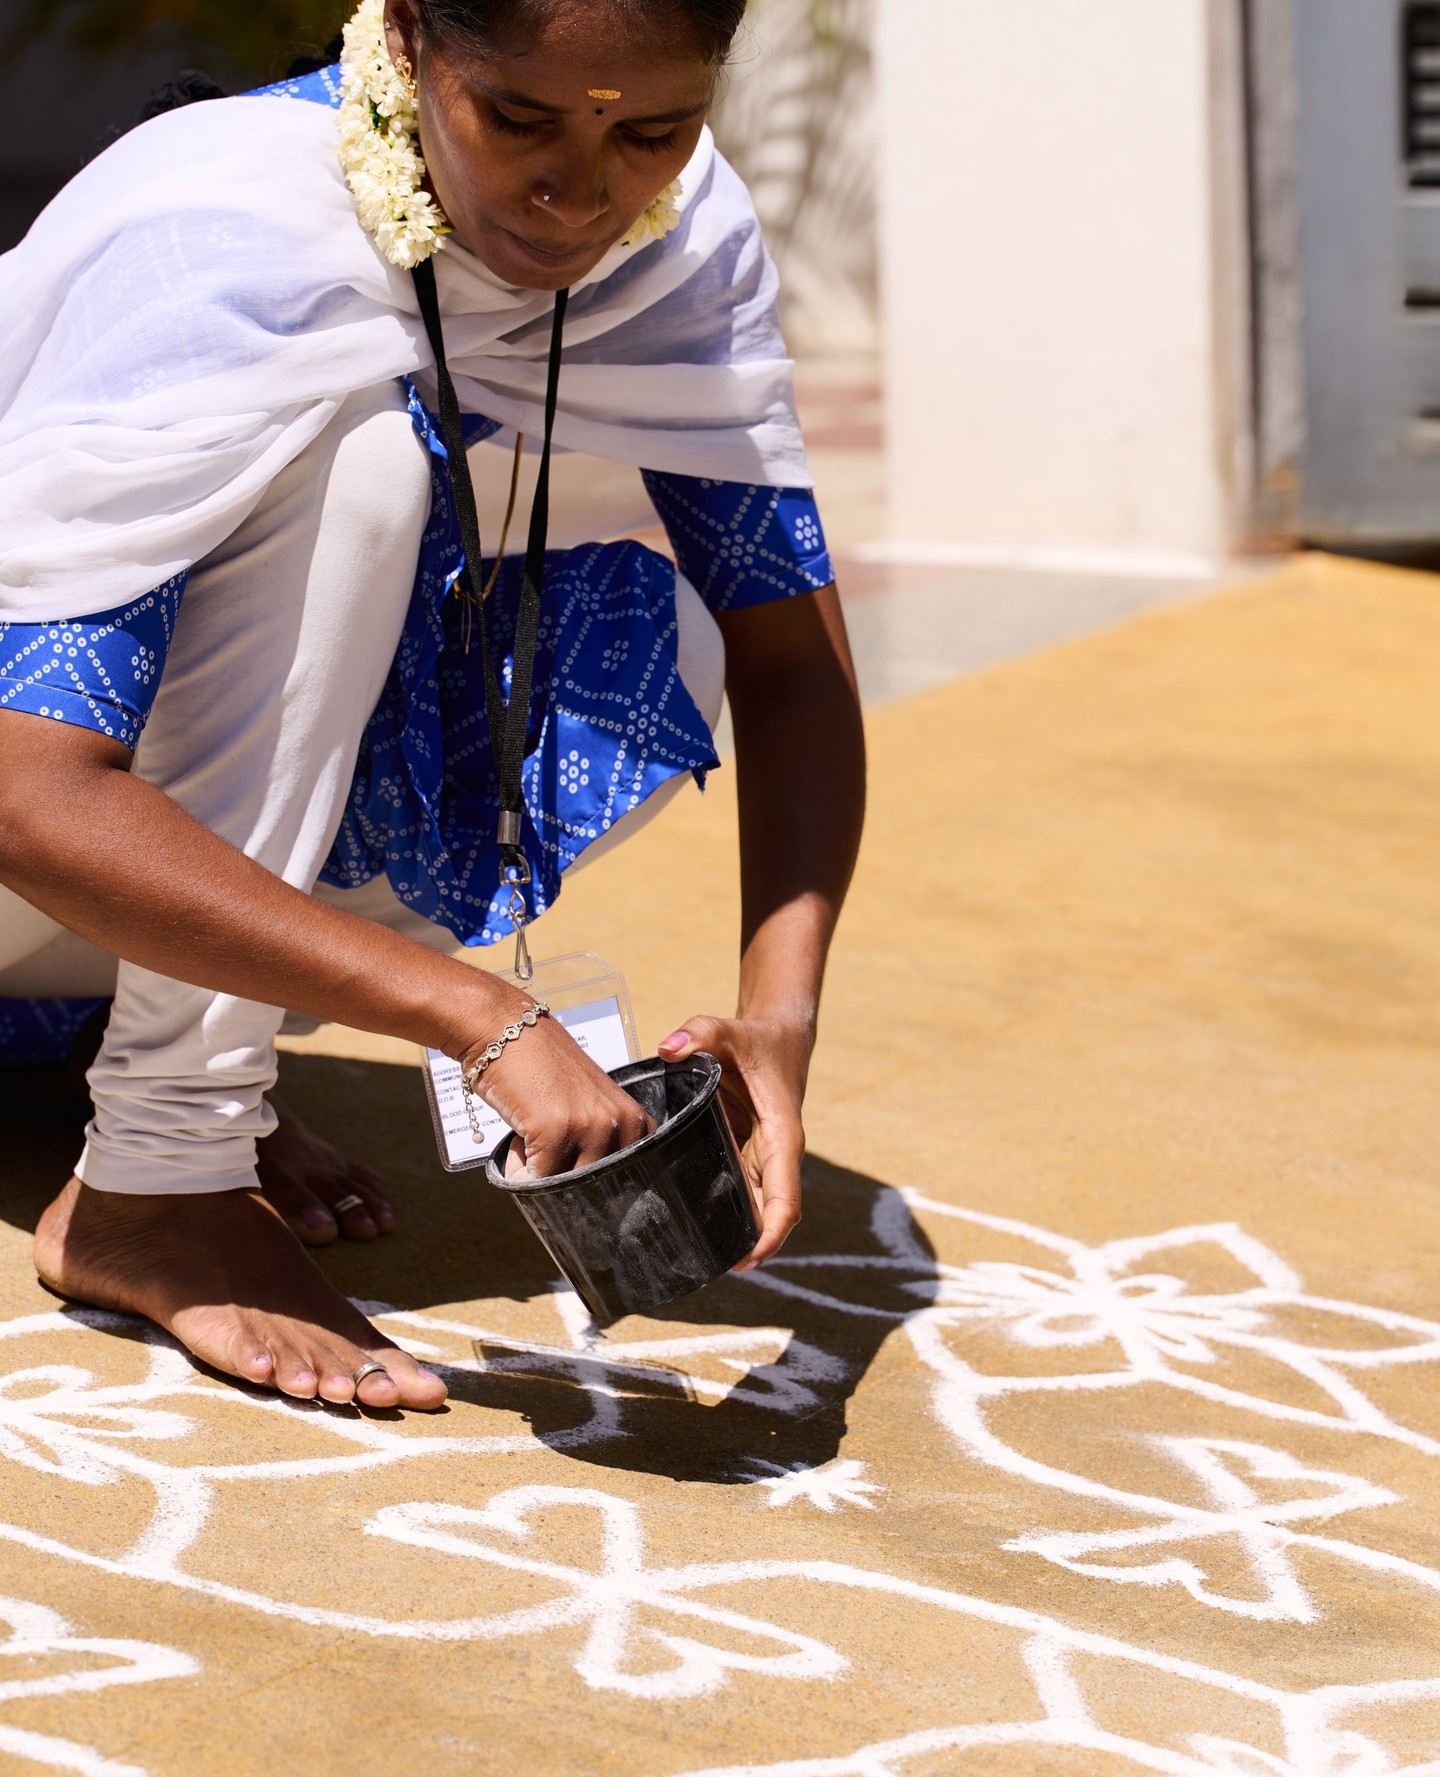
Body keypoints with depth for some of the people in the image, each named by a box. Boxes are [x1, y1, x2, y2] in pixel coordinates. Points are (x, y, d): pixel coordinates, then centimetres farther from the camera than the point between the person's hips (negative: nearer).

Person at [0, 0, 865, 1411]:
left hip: (231, 756, 6)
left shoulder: (685, 231, -13)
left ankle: (162, 1032, -1)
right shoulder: (215, 248, -32)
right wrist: (481, 1015, -44)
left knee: (652, 651, -19)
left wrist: (780, 1017, -30)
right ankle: (150, 1187, -25)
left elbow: (791, 660, -11)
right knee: (357, 440, -30)